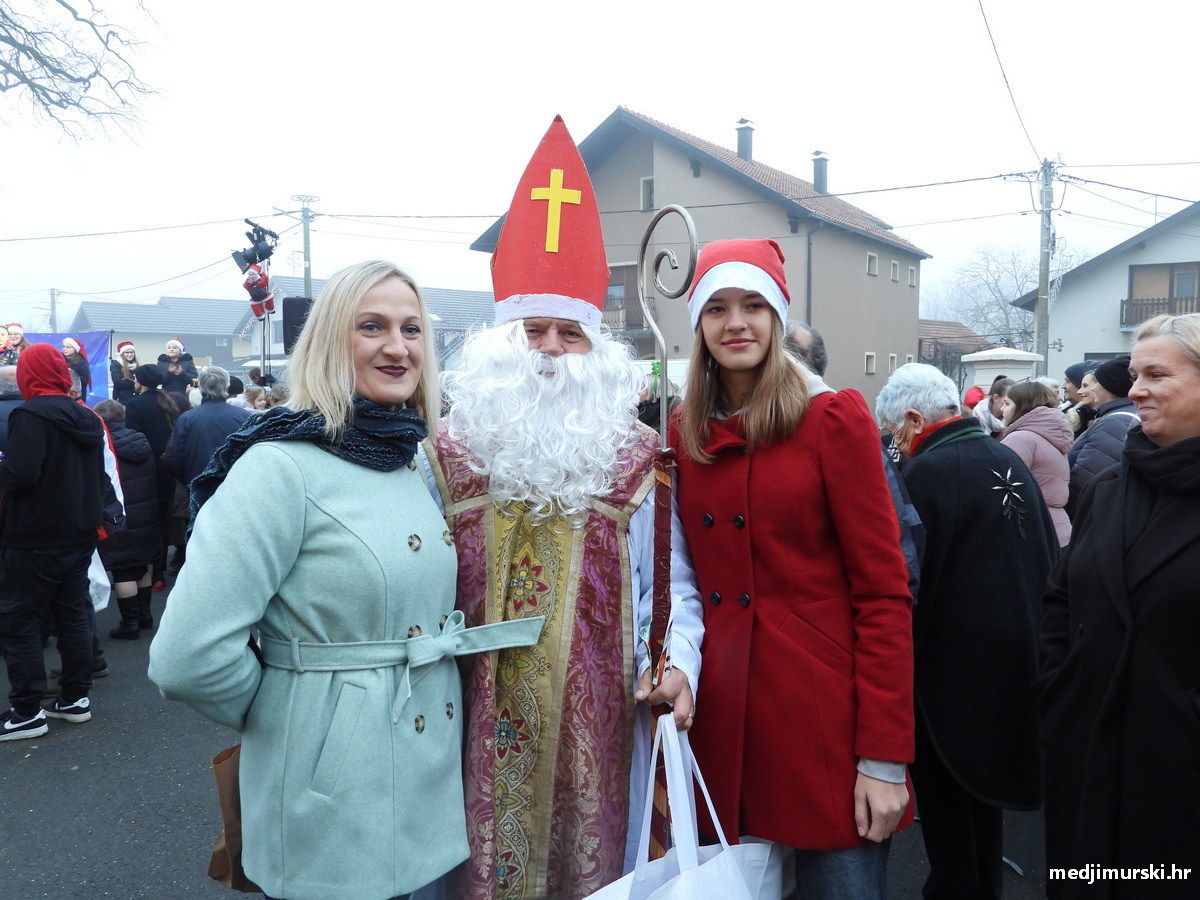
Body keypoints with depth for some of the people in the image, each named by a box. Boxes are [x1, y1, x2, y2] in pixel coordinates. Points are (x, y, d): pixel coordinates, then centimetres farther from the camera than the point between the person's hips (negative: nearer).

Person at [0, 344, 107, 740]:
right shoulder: (85, 417, 10)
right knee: (73, 614, 14)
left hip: (37, 539, -8)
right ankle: (76, 697, 19)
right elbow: (99, 476, 17)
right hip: (80, 533, 8)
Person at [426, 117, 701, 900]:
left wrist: (676, 662, -13)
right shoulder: (447, 454, 4)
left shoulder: (637, 459, 2)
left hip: (596, 731, 0)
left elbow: (670, 584, 3)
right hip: (476, 730, 1)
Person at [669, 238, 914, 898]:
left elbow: (883, 591, -10)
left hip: (821, 719, -4)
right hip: (719, 724, 4)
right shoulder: (684, 433, 7)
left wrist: (885, 756, -13)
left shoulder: (833, 418, -7)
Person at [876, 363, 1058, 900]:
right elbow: (1050, 558, 12)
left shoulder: (925, 472, -18)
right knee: (983, 771, 23)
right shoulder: (1009, 460, 6)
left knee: (944, 792, 7)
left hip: (953, 659, -8)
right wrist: (1034, 630, 21)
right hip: (1019, 655, 8)